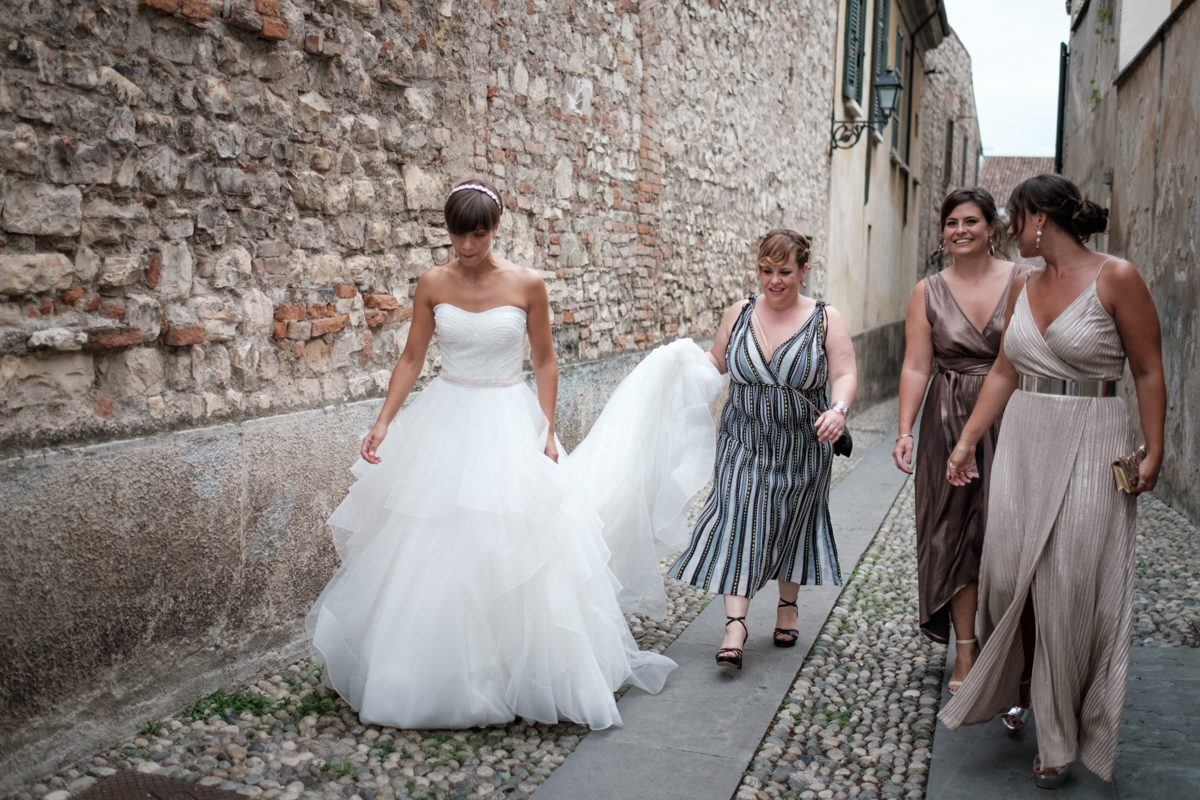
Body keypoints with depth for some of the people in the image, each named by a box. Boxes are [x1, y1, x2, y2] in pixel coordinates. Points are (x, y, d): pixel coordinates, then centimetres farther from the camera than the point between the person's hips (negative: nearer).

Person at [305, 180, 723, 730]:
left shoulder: (526, 285, -6)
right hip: (444, 422, 2)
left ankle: (525, 675, 17)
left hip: (509, 424, -2)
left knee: (515, 554, -1)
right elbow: (411, 358, 3)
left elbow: (545, 361, 1)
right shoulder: (432, 284, 0)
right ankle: (431, 675, 25)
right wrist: (384, 423, -6)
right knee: (430, 553, 6)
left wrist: (547, 431, -5)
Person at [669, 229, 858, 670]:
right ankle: (735, 626, -11)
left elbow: (844, 374, -10)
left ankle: (787, 608, 34)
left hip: (800, 448, -1)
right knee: (738, 523, -10)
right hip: (744, 442, 1)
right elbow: (717, 360, 12)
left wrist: (838, 410, -29)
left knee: (791, 526, 13)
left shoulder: (825, 319, -5)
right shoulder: (739, 312, 1)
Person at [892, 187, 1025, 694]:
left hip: (1011, 421, -1)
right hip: (949, 424, 1)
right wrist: (905, 431, -9)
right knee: (956, 534, 5)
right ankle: (966, 654, 16)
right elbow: (916, 366, 0)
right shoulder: (928, 292, 5)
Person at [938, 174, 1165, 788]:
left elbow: (1148, 372, -7)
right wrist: (967, 440, 10)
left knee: (1070, 589, 1)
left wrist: (1153, 452, -10)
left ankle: (1060, 738, 18)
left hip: (1089, 447, -5)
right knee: (1008, 572, 5)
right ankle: (1020, 686, 32)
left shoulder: (1116, 278, -9)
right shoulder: (1026, 286, 9)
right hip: (1022, 441, 5)